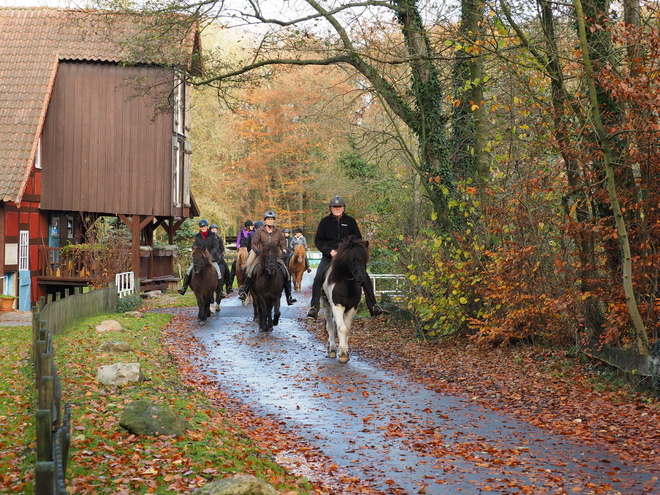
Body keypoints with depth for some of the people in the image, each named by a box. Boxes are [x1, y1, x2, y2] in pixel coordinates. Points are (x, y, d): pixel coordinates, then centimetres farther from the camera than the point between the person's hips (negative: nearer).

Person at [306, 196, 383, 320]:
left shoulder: (350, 221, 5)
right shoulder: (325, 222, 3)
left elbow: (358, 239, 9)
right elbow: (318, 241, 3)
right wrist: (330, 251, -12)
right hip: (329, 256, -1)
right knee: (318, 279, -20)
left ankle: (372, 306, -1)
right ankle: (314, 307, -13)